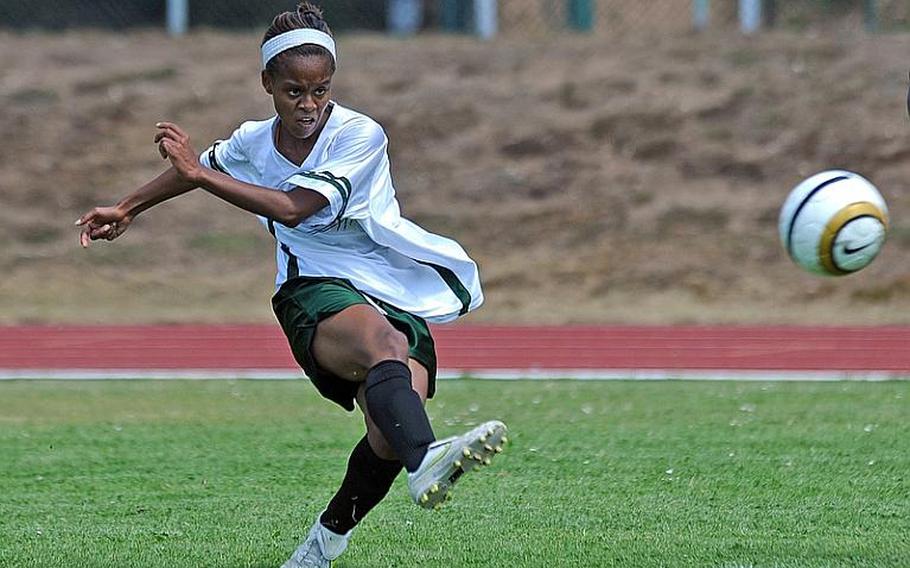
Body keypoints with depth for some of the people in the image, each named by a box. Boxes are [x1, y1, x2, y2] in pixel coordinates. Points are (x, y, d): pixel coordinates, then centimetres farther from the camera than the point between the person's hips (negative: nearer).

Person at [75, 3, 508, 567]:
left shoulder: (361, 136, -8)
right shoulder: (253, 143, 6)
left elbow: (292, 208, -18)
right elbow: (199, 167, 30)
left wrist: (199, 173, -17)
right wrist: (126, 210, 41)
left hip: (398, 302, 0)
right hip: (316, 293, 0)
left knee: (390, 439, -22)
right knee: (384, 342, -37)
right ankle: (425, 461, -68)